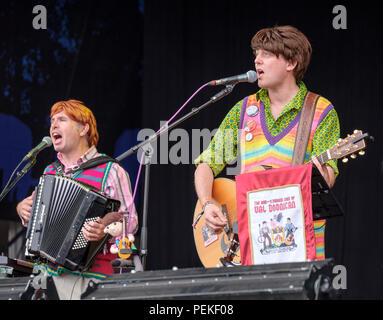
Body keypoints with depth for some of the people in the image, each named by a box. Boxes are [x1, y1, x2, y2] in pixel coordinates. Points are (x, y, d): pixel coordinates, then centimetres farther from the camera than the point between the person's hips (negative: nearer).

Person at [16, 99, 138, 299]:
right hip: (46, 271, 6)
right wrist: (22, 209, 9)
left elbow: (130, 221, -6)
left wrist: (106, 230, -25)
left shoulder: (110, 171, -1)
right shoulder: (50, 172, 19)